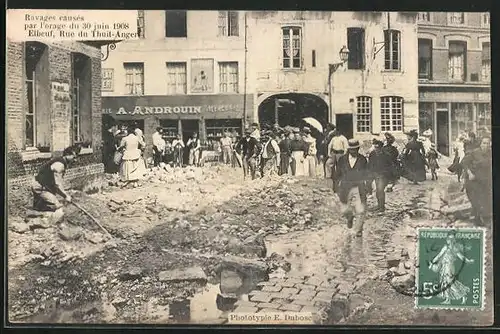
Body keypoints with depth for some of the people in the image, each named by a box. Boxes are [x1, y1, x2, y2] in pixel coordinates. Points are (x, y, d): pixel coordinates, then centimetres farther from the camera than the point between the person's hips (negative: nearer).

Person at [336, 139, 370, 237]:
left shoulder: (363, 160, 1)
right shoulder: (342, 159, 2)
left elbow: (366, 175, 8)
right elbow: (338, 174, 9)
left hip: (359, 187, -1)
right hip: (345, 187, 1)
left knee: (360, 211, -9)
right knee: (345, 211, 9)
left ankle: (358, 230, 8)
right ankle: (350, 218, 44)